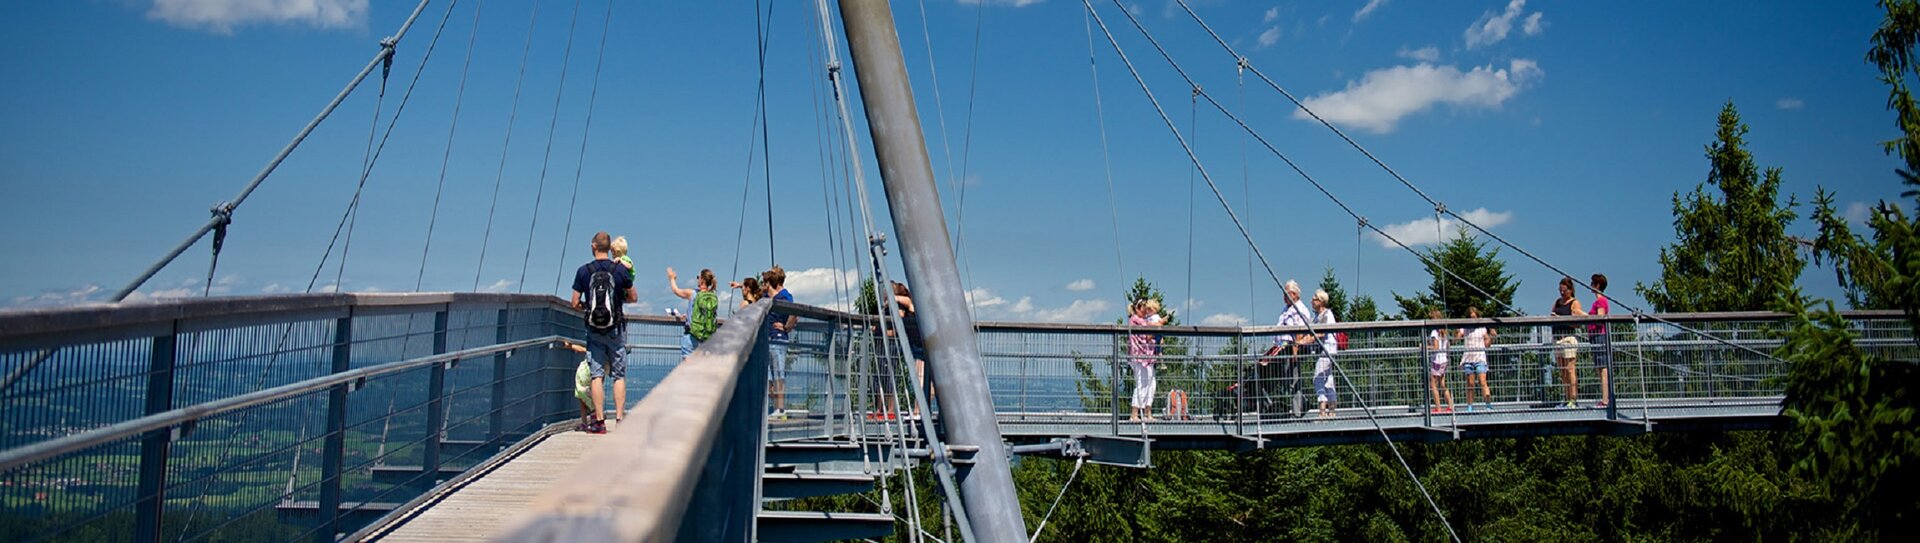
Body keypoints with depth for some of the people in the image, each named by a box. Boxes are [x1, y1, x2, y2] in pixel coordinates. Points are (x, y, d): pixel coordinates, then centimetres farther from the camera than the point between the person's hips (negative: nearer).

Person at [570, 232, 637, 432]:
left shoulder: (583, 271, -3)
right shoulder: (620, 270, -4)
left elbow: (575, 303, -1)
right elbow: (633, 298, 5)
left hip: (594, 330, 1)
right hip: (616, 329, -1)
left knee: (597, 375, 4)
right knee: (619, 376, 5)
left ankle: (599, 421, 3)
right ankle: (620, 419, 3)